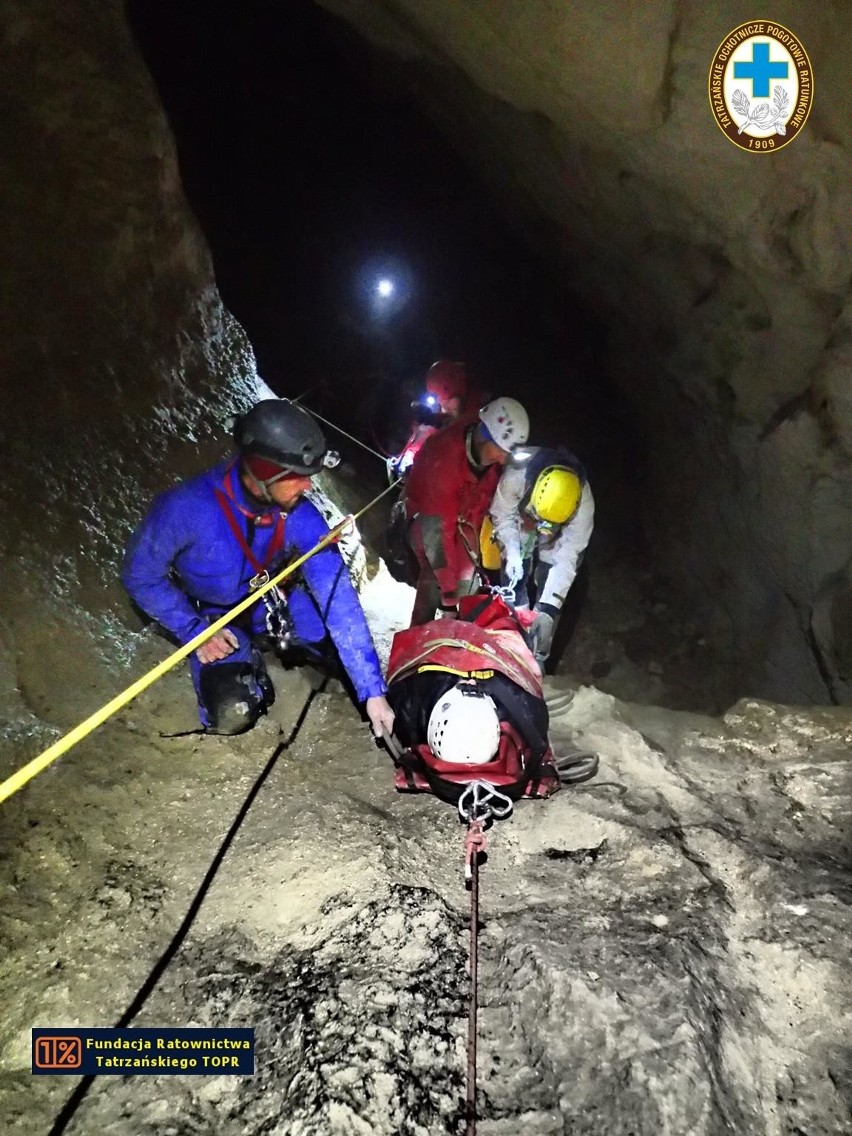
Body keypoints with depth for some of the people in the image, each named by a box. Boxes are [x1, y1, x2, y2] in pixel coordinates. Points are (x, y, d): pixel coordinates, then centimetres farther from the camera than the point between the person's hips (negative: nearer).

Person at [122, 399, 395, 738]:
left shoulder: (299, 514, -26)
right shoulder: (185, 508, -33)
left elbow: (337, 594, -27)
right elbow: (141, 576, -16)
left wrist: (373, 690, -29)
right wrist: (194, 632, -25)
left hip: (276, 603, 3)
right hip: (214, 619, -3)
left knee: (348, 645, -11)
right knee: (232, 715, -25)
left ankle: (275, 642, 16)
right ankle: (250, 661, 10)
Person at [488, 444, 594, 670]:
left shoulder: (583, 504, -40)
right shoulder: (515, 475, -41)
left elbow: (567, 560, -37)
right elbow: (502, 514, -19)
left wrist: (548, 610, -41)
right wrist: (512, 552, -32)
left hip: (558, 541, -1)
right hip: (520, 531, 1)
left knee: (547, 597, -4)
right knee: (513, 590, -3)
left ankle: (537, 656, 12)